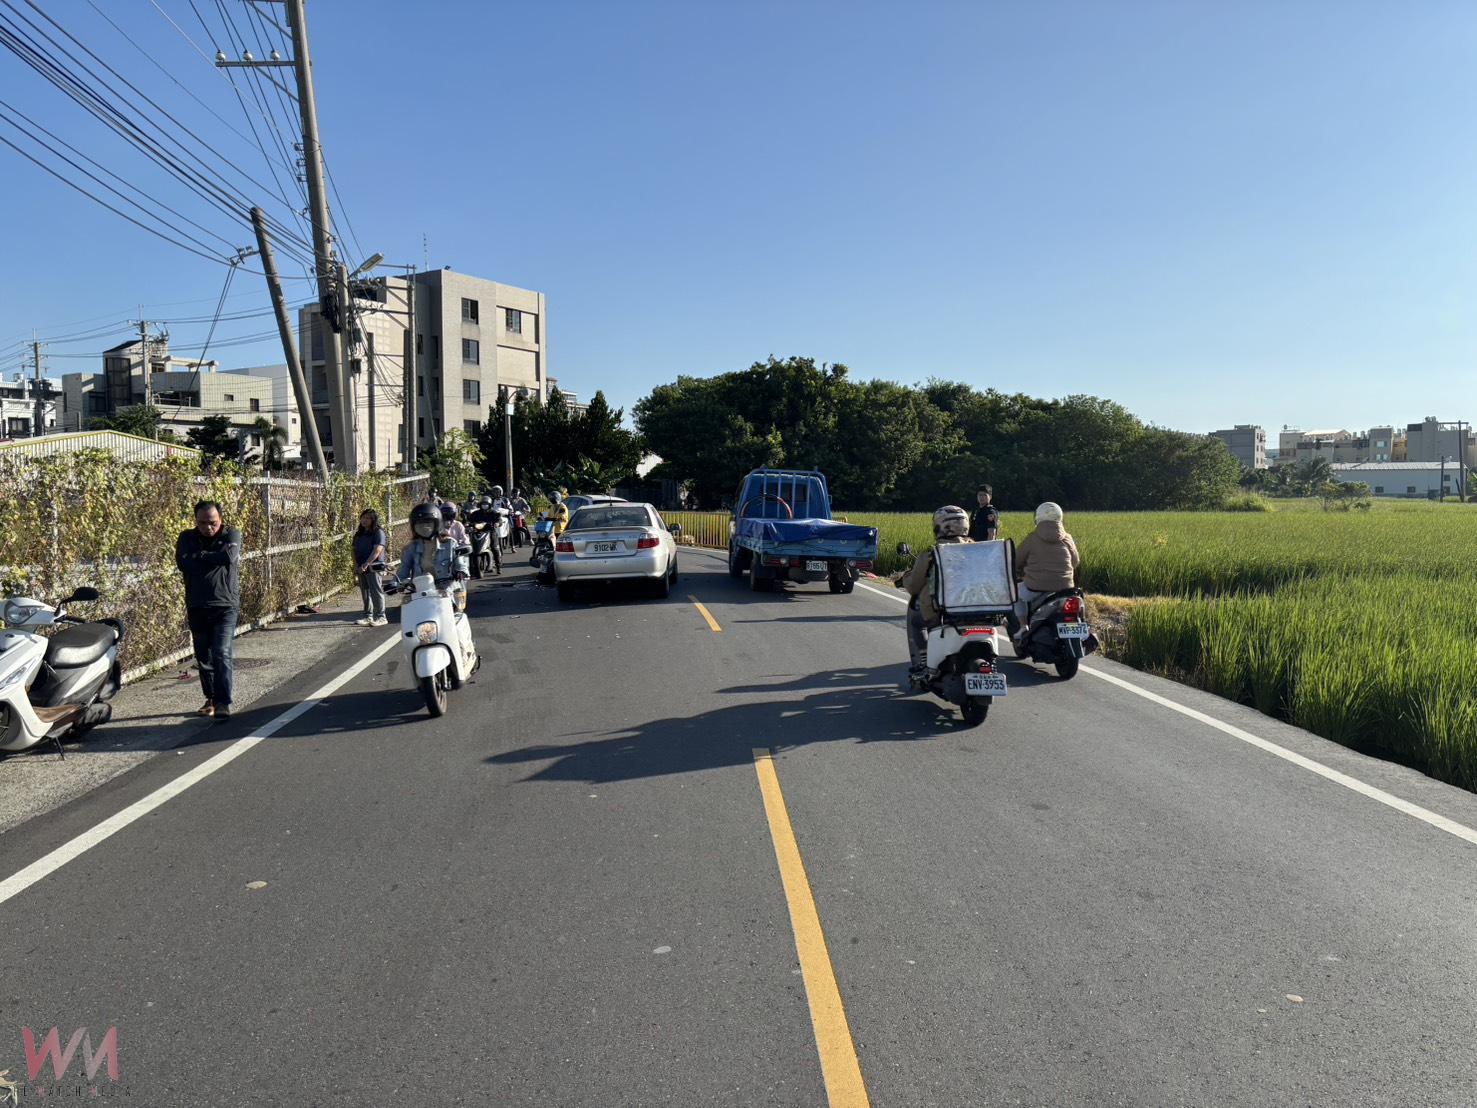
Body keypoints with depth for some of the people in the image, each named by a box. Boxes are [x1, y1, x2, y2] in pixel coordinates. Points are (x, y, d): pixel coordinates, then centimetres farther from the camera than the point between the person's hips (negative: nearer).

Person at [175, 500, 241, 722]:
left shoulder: (232, 535, -1)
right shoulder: (187, 538, 6)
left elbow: (229, 556, -21)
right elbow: (182, 562, -12)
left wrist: (200, 557, -9)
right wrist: (214, 558, -12)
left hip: (225, 606, -4)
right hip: (197, 608, 4)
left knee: (221, 654, -13)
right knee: (203, 657, 12)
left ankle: (222, 704, -14)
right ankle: (211, 698, 28)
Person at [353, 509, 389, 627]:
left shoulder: (379, 533, -6)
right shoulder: (358, 534, 18)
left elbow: (377, 550, -15)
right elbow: (354, 550, 17)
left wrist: (366, 564, -22)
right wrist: (355, 564, -1)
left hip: (373, 567, -7)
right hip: (361, 568, 7)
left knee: (376, 591, -7)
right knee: (365, 592, 10)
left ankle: (380, 616, -3)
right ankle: (368, 616, 16)